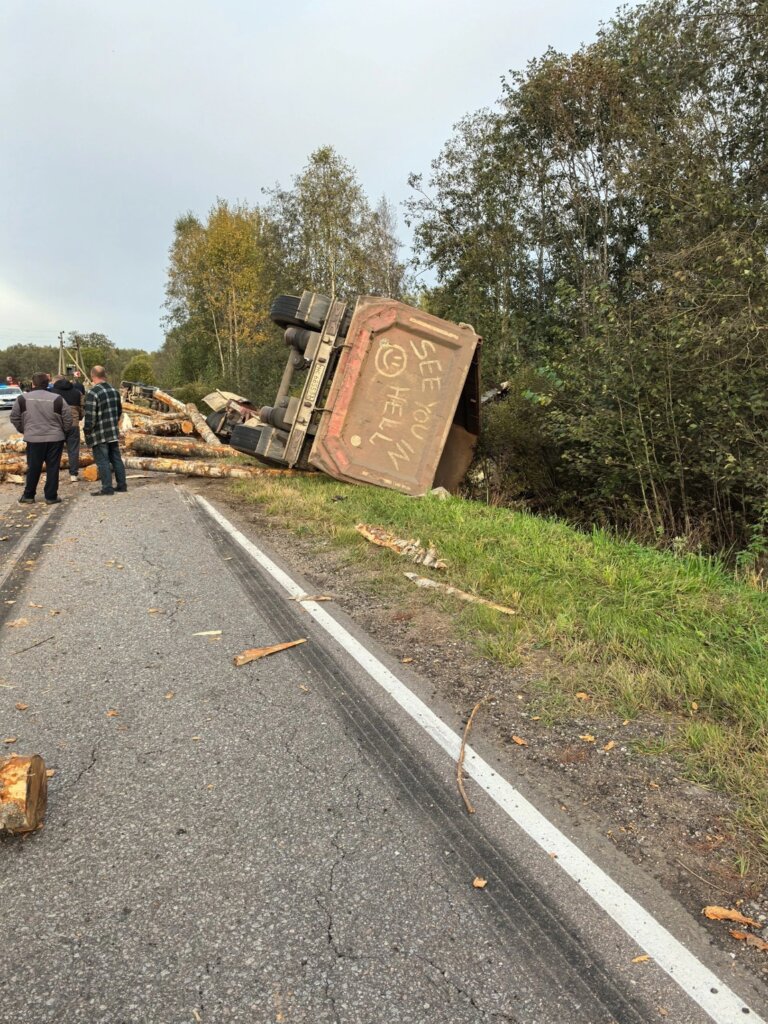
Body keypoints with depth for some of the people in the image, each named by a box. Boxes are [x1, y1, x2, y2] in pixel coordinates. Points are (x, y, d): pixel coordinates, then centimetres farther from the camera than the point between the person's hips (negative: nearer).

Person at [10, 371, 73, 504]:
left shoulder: (22, 399, -1)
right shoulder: (57, 399, -5)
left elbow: (14, 418, 7)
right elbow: (68, 419, -3)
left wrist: (24, 430, 22)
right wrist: (63, 432, 14)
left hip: (33, 438, 1)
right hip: (55, 438, -1)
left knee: (33, 468, 12)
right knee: (53, 468, 5)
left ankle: (28, 495, 21)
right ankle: (51, 496, 7)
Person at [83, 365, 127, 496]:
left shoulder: (93, 393, -17)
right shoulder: (114, 390, 7)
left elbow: (90, 415, -18)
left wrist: (86, 430, -7)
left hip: (99, 434, -7)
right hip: (113, 432, 7)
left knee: (102, 461, -3)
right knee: (116, 458, 13)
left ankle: (107, 487, -2)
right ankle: (121, 484, 17)